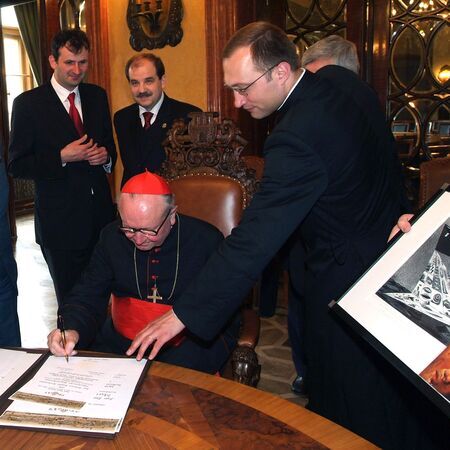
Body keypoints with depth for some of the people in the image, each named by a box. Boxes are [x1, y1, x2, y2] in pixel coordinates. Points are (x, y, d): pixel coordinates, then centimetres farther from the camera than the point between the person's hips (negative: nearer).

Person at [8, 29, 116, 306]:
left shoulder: (98, 96, 8)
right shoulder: (28, 103, -6)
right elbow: (17, 166, -6)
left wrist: (106, 156, -5)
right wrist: (62, 157, -19)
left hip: (101, 215, 4)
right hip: (60, 220, -4)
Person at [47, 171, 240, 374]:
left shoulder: (207, 241, -9)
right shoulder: (112, 236, 1)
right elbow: (87, 296, 2)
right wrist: (72, 330, -21)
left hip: (188, 345, -2)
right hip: (120, 342, 3)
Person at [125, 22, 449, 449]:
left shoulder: (298, 135, -30)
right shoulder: (333, 87, 0)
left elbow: (253, 240, -31)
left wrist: (183, 315, -26)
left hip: (347, 277, -10)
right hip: (387, 250, 10)